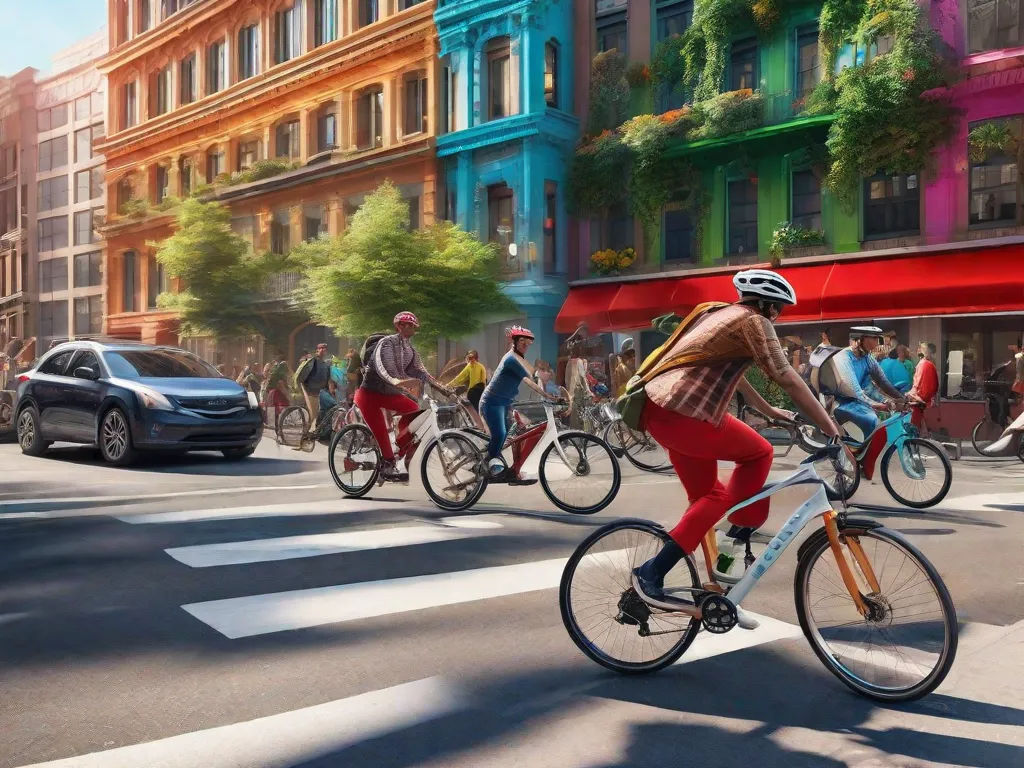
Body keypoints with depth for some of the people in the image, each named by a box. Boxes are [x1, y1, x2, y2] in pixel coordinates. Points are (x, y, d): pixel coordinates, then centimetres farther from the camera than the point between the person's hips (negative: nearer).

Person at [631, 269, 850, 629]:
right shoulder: (752, 320, -2)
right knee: (760, 453, 8)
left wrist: (769, 410, 44)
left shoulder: (720, 313, 24)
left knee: (710, 495, 17)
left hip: (658, 408, 9)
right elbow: (789, 381, -7)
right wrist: (835, 434, -3)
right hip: (680, 414, -9)